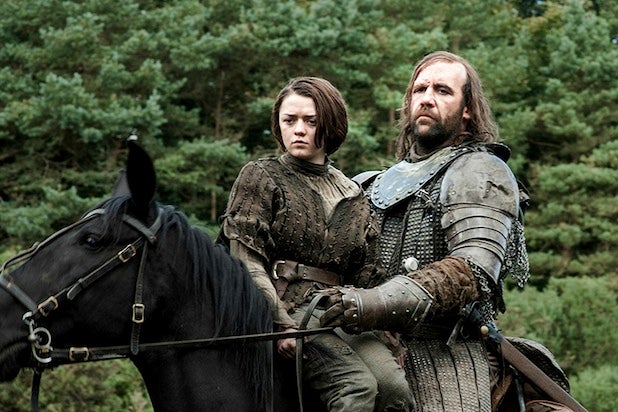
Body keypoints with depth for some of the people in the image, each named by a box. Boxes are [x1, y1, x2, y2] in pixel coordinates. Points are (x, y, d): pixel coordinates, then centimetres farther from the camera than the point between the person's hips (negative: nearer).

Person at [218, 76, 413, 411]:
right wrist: (280, 324, -16)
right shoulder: (259, 178, 6)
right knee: (357, 385, -29)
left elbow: (368, 276, 17)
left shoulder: (353, 196, 20)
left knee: (396, 385, -23)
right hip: (285, 307, -5)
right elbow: (247, 264, -4)